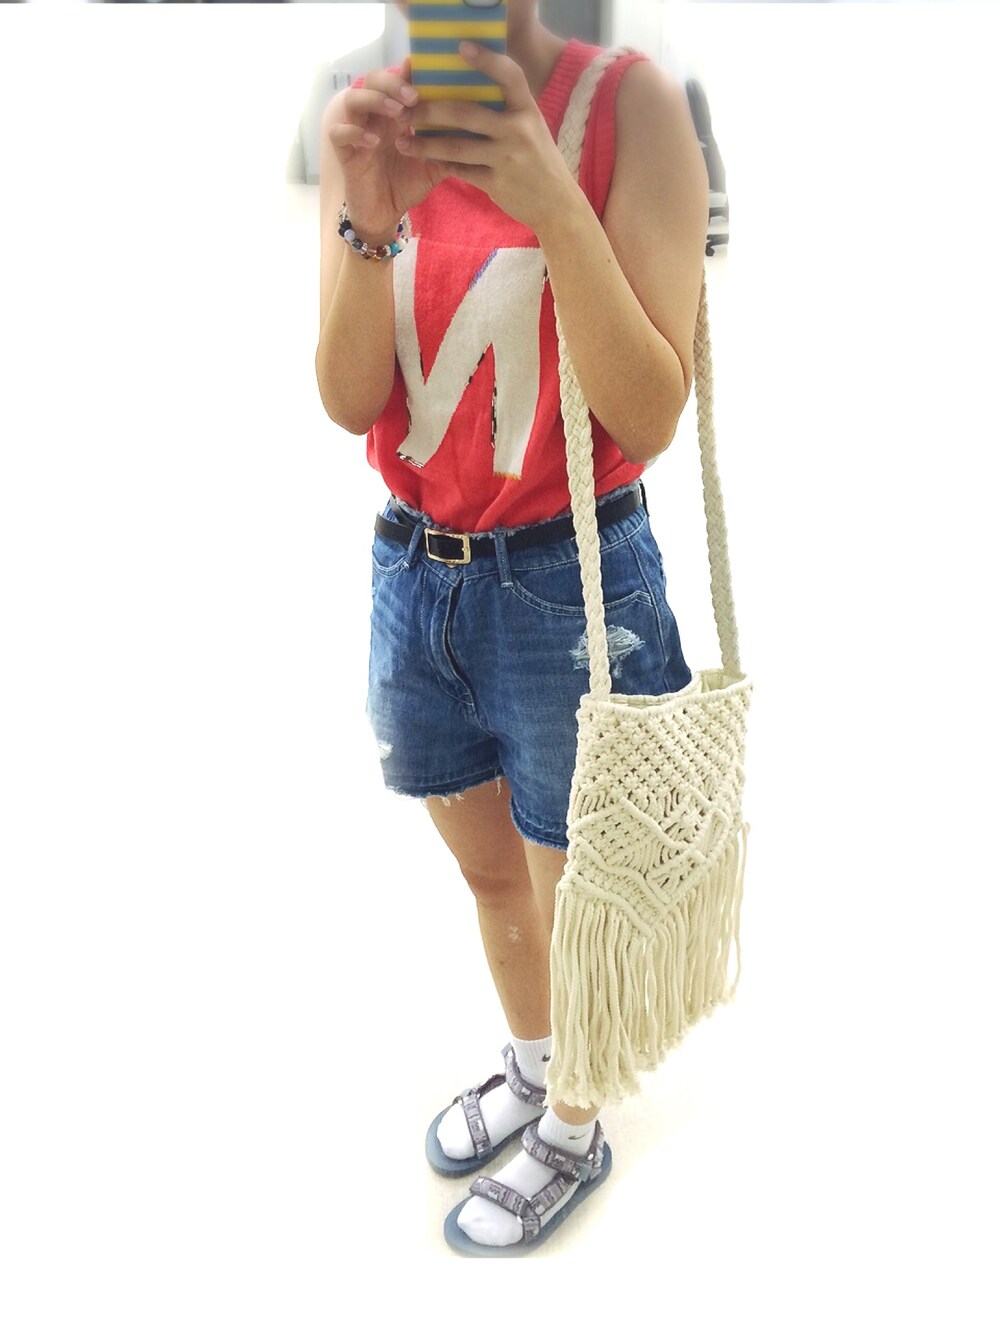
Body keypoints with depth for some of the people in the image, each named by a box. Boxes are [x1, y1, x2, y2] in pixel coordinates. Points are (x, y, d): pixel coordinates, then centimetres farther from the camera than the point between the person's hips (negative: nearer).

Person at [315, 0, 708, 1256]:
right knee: (487, 870, 24)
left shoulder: (629, 106, -14)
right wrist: (368, 221, -25)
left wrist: (551, 201, -31)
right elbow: (350, 402, -8)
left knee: (570, 897, 15)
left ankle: (574, 1136, 42)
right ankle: (529, 1065, 52)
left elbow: (649, 415, -19)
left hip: (569, 581, -4)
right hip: (415, 570, 5)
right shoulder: (365, 123, -1)